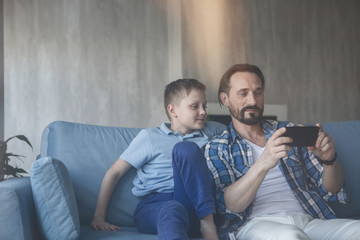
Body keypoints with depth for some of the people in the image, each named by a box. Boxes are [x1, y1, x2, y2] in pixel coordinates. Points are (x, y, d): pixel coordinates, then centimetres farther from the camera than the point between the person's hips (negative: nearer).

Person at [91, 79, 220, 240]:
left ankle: (208, 224, -28)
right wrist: (98, 217, 0)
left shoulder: (207, 133, 20)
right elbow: (114, 173, 8)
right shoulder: (149, 137, 9)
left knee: (186, 148, -22)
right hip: (154, 207, -3)